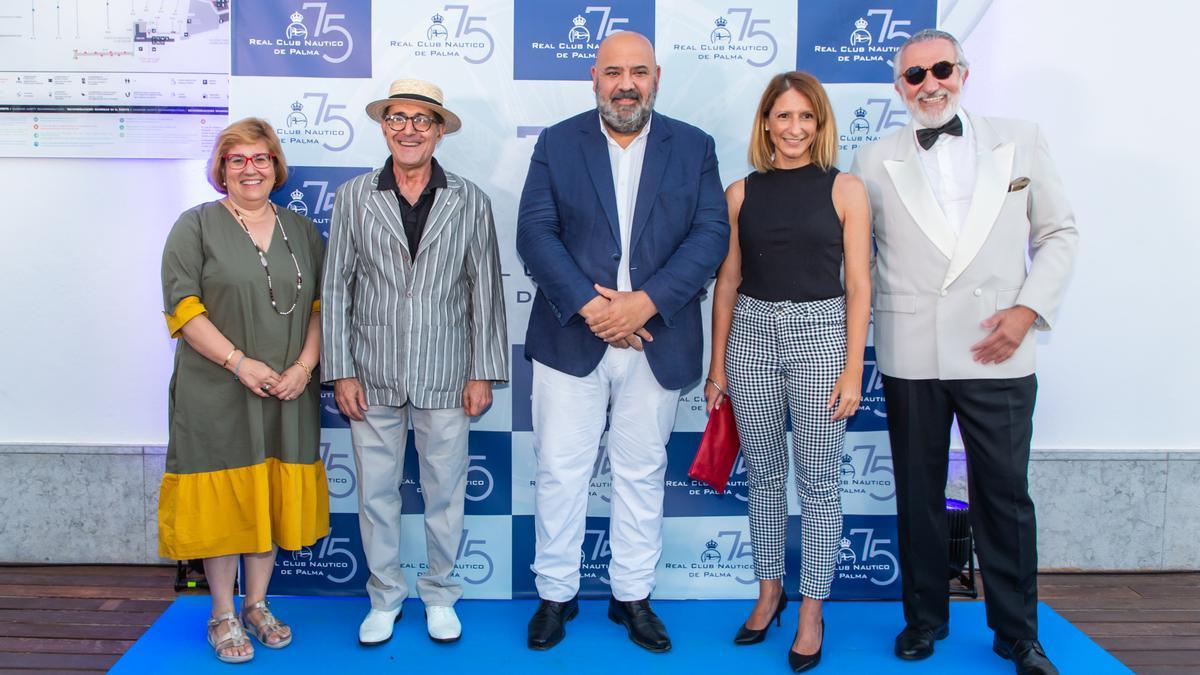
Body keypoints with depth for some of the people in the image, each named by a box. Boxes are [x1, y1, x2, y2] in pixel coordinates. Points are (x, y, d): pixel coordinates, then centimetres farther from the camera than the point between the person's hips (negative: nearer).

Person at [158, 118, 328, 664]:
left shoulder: (301, 231, 12)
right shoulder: (196, 226, 1)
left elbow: (321, 306, 9)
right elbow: (182, 306, -8)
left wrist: (304, 365, -7)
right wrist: (239, 362, -17)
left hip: (287, 395, 3)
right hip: (217, 393, -3)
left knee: (273, 497, 9)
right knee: (224, 498, 3)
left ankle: (257, 604, 25)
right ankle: (223, 615, 18)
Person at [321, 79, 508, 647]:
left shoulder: (470, 202, 2)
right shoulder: (353, 197, 3)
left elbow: (486, 291, 2)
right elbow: (336, 289, 3)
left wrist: (483, 373, -2)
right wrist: (341, 372, -2)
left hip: (444, 378, 0)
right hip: (373, 376, 1)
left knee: (445, 493, 10)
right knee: (376, 493, 10)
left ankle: (440, 594, 30)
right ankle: (385, 595, 29)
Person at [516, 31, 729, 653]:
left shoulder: (693, 147, 5)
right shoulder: (557, 144, 3)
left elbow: (711, 234, -4)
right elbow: (535, 233, -5)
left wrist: (645, 301, -16)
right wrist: (589, 305, -17)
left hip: (656, 340, 1)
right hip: (571, 337, 0)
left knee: (642, 473, 12)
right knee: (559, 471, 6)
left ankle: (633, 596, 27)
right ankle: (555, 595, 23)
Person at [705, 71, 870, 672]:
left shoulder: (845, 189, -1)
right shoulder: (741, 192, 5)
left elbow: (858, 285, -2)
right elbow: (728, 282, 8)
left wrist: (852, 369, -7)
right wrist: (717, 365, 7)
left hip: (820, 335, -2)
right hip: (752, 335, 2)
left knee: (817, 481, 5)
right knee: (763, 474, 13)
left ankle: (812, 610, 20)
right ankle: (769, 590, 30)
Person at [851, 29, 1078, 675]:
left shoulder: (1020, 140, 7)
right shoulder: (875, 160, 5)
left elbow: (1058, 232, 9)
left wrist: (1028, 309, -5)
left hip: (998, 354, 0)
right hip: (911, 356, 0)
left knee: (1005, 495, 6)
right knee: (918, 494, 12)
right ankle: (924, 619, 29)